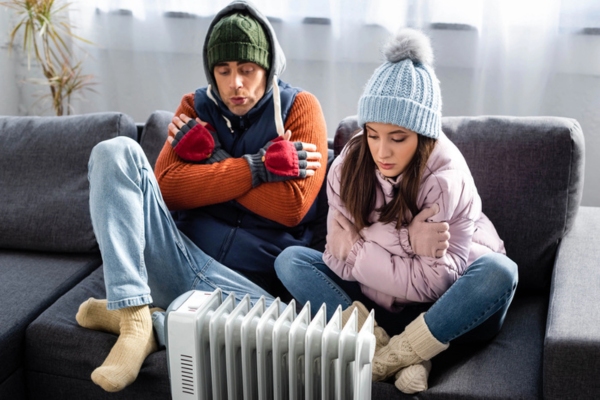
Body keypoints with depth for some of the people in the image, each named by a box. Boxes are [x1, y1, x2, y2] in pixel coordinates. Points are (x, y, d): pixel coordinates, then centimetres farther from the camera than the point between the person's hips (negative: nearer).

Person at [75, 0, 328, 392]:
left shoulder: (299, 108, 1)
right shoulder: (196, 107, 10)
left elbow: (291, 207, -11)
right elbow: (168, 187, -6)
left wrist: (210, 161, -9)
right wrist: (257, 166, -14)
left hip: (247, 284, -2)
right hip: (182, 260, 2)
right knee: (117, 152, -17)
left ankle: (155, 319, -16)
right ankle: (133, 312, -25)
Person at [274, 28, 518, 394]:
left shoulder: (447, 179, -23)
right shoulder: (350, 165, -12)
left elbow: (434, 284, -23)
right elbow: (339, 253, -15)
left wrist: (365, 248, -25)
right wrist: (405, 240, -28)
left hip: (439, 312, -3)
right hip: (375, 299, 4)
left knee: (499, 271, -32)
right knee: (290, 260, -12)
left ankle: (389, 357, -24)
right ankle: (395, 349, -26)